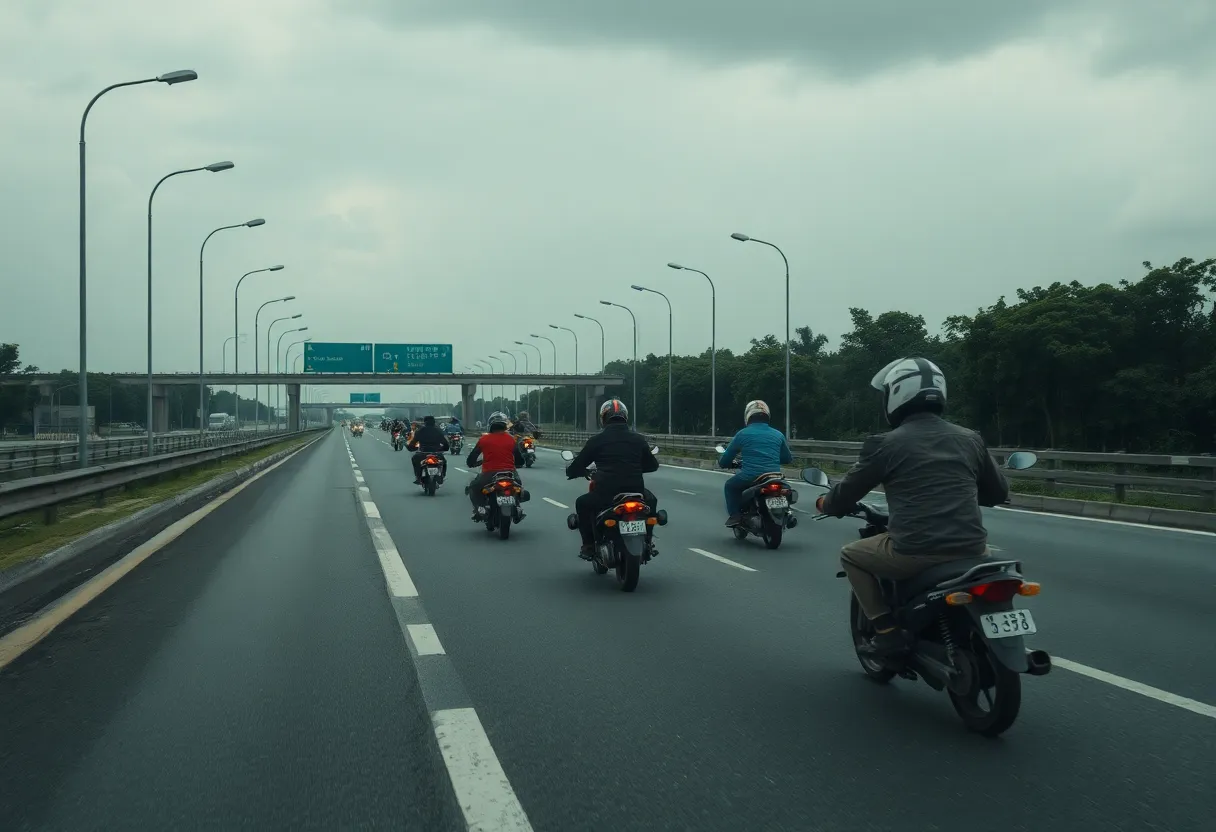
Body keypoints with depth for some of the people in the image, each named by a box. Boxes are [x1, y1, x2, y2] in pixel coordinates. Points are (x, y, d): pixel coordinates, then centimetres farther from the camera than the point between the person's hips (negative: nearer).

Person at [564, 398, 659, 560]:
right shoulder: (638, 439, 8)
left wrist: (571, 471, 30)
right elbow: (652, 466, 20)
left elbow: (575, 467, 6)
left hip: (604, 495, -2)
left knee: (582, 503, 27)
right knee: (651, 501, 34)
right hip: (635, 493, 2)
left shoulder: (597, 440, 0)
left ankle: (589, 547, 20)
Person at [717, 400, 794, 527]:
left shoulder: (743, 434, 4)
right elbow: (788, 459, 22)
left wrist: (722, 462, 35)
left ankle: (735, 515, 9)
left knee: (730, 486, 25)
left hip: (749, 478, -3)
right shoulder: (778, 435, 11)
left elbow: (725, 460, 11)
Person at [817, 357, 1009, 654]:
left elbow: (844, 496, 6)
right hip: (970, 550, 4)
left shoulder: (885, 444, -2)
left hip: (914, 552, -4)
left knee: (851, 555, 23)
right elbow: (998, 493, 22)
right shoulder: (970, 439, 10)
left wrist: (825, 503, 29)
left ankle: (886, 630, 11)